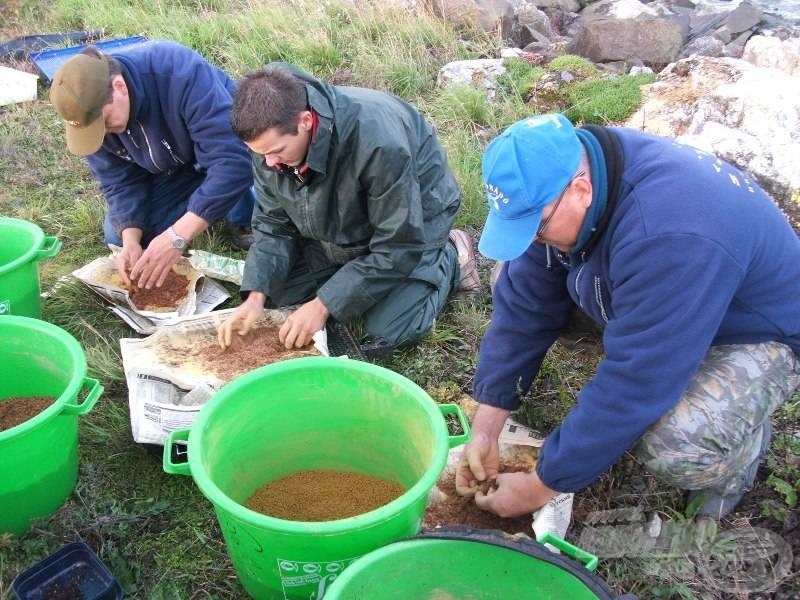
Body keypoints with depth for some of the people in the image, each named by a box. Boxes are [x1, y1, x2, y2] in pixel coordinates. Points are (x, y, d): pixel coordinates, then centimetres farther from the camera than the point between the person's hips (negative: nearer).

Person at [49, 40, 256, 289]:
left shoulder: (182, 74, -40)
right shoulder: (90, 110, -21)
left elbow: (233, 160, -46)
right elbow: (120, 182, -13)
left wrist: (177, 236, -48)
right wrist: (130, 241, -31)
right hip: (171, 167, 5)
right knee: (117, 238, -2)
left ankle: (246, 223, -8)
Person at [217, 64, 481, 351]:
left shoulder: (379, 141, -41)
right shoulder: (269, 137, -21)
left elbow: (397, 248, -33)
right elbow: (273, 223, -8)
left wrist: (323, 305, -31)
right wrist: (256, 295, -22)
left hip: (412, 217, -5)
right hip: (336, 227, 6)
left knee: (390, 329, -19)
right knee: (278, 294, -2)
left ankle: (450, 259, 7)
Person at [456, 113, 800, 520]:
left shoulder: (669, 239, -41)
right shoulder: (560, 176, -17)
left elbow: (633, 387, -37)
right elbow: (525, 303, -13)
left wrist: (541, 487, -26)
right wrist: (485, 428, -14)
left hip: (760, 332, -7)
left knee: (673, 445, -36)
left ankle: (739, 440, 0)